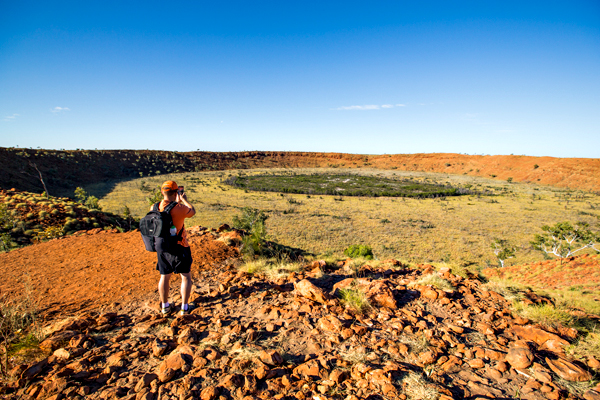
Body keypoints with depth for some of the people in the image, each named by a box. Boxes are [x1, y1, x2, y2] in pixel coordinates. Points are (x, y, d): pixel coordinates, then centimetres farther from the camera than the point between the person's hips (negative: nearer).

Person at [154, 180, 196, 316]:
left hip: (161, 247, 6)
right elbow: (192, 212, -1)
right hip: (178, 247, -6)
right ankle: (184, 307, 14)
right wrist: (184, 200, 13)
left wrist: (176, 203, 24)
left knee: (164, 277, 18)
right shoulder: (179, 208, -20)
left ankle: (165, 306, 31)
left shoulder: (154, 208, -3)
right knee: (186, 277, 10)